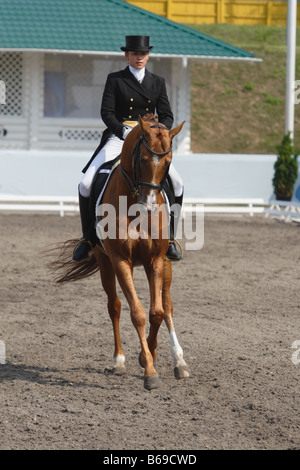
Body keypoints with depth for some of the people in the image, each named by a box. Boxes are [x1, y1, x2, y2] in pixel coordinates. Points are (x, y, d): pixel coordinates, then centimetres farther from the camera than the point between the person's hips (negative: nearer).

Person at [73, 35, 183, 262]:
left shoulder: (158, 82, 12)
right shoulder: (115, 80, 4)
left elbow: (167, 115, 7)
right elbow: (107, 112, -4)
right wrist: (124, 131, -20)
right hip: (118, 138, -2)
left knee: (177, 184, -13)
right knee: (87, 184, -18)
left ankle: (169, 238, 3)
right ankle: (88, 237, 0)